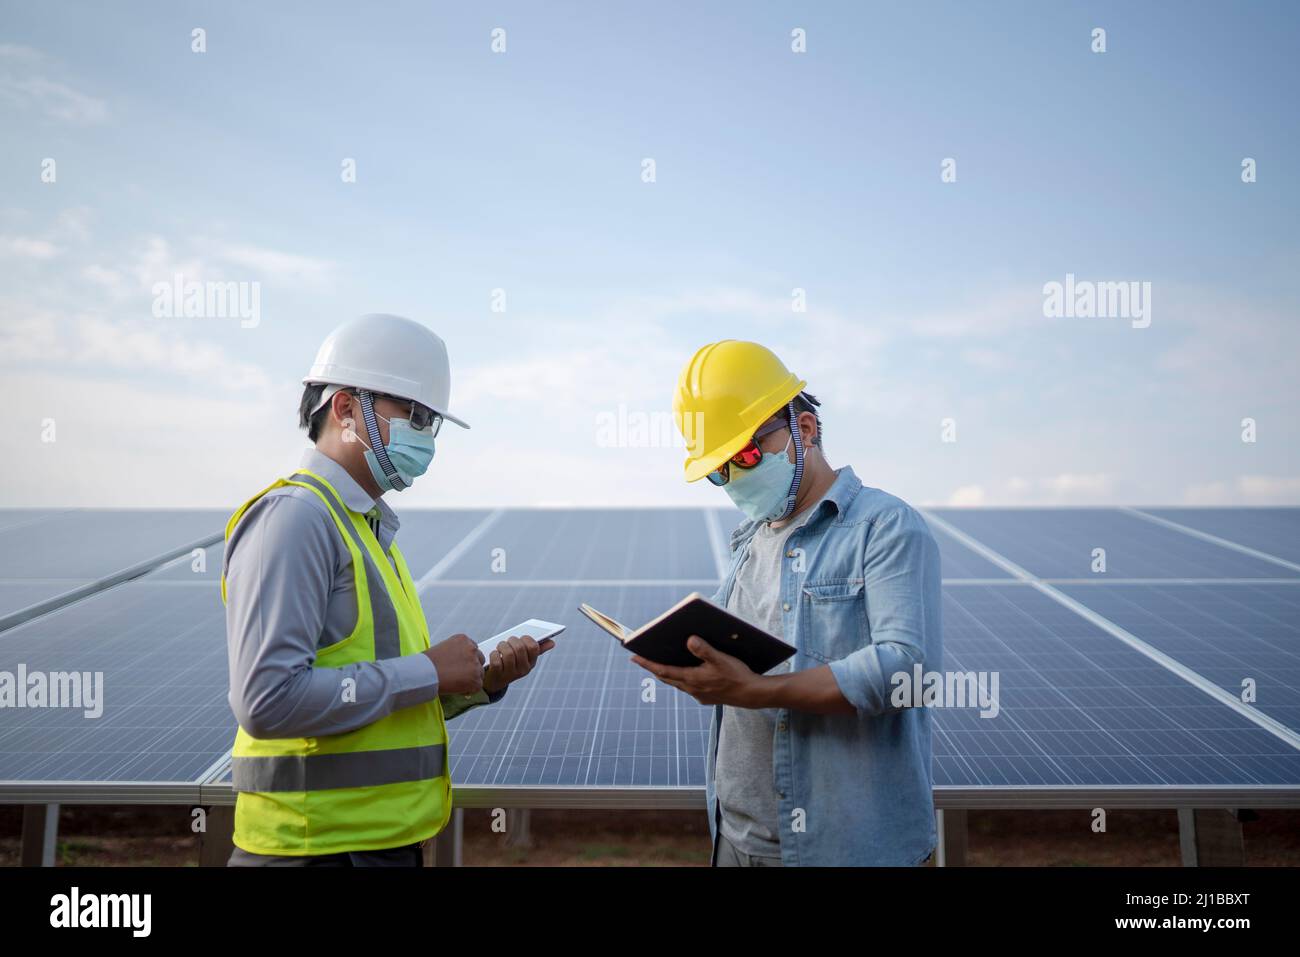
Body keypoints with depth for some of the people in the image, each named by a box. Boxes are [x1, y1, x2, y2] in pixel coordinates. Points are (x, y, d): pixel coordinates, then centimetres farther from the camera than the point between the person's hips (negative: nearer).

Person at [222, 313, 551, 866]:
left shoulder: (368, 528, 14)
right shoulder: (294, 516, -14)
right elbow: (269, 699, -25)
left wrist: (482, 681, 1)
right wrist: (426, 671, -18)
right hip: (318, 847, -9)